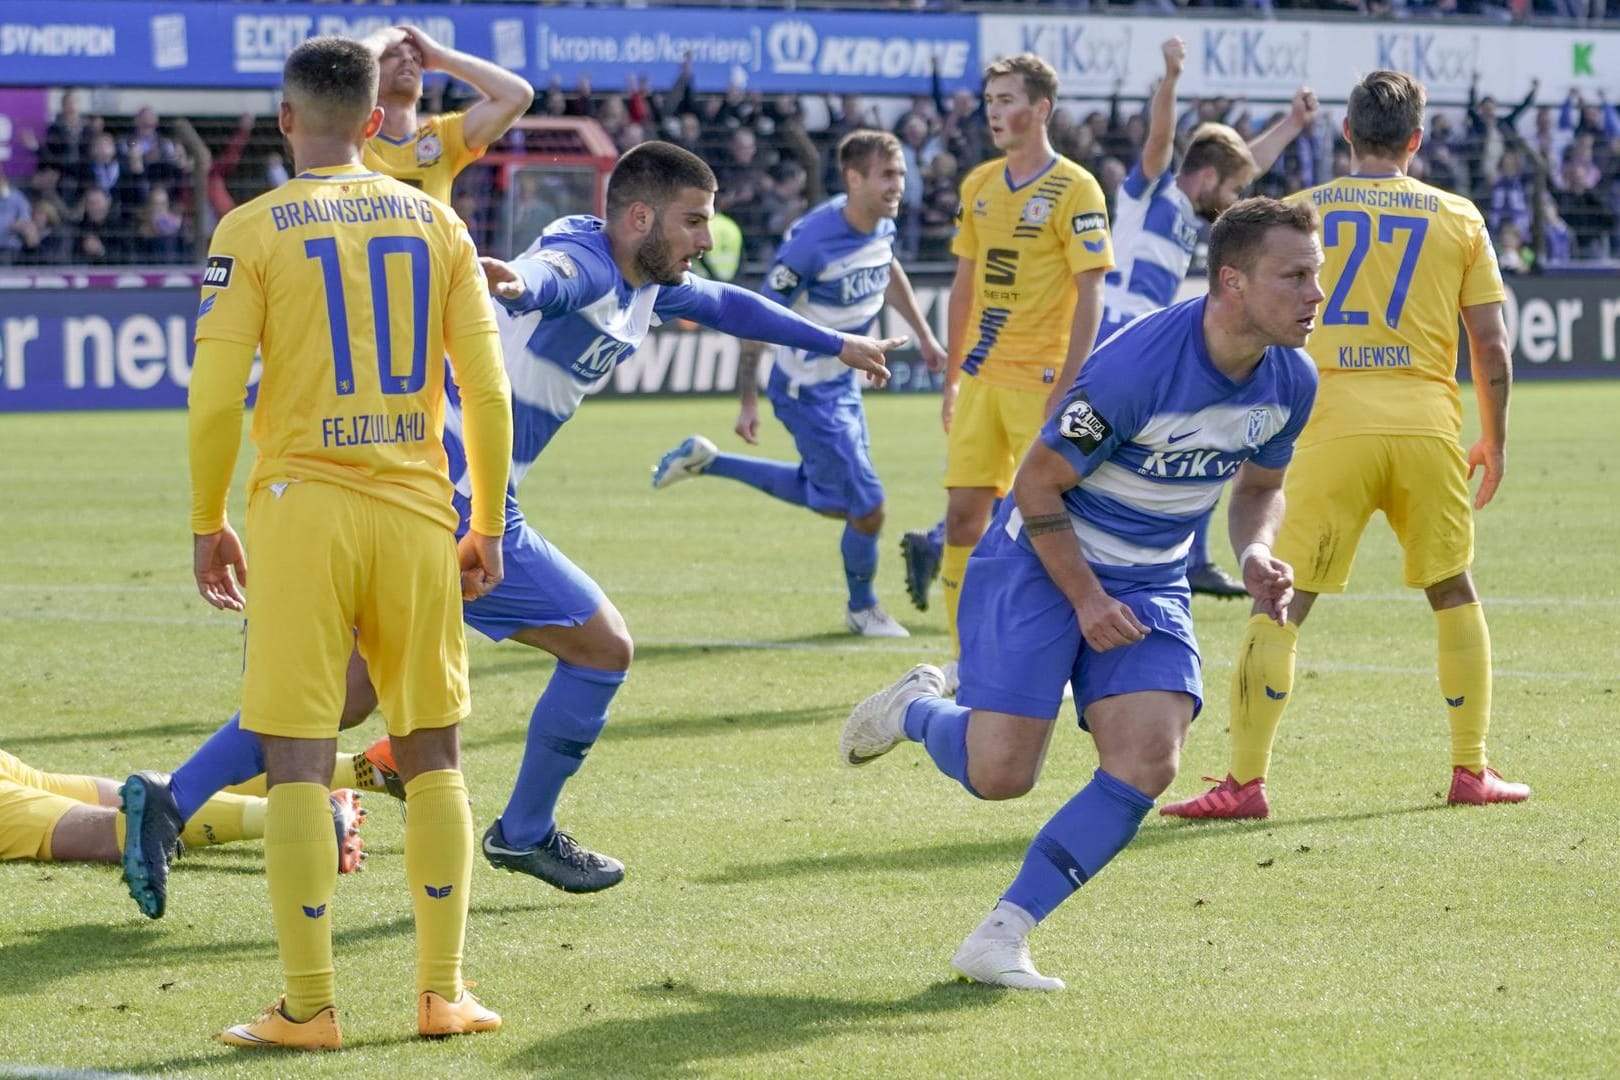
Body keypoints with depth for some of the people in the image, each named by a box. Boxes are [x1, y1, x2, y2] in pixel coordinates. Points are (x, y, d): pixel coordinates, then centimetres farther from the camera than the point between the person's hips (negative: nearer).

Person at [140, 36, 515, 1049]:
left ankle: (310, 1005, 0)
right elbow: (487, 389, 4)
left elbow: (216, 397, -6)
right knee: (434, 753, 11)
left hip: (303, 506, -3)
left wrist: (209, 521, 6)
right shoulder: (436, 222, 7)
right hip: (417, 508, 3)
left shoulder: (253, 229, -2)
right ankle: (443, 991, 12)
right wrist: (488, 526, 13)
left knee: (299, 759, 0)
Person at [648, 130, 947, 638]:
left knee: (831, 498, 23)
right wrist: (748, 401, -20)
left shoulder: (882, 225, -6)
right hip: (808, 391, -8)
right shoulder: (812, 240, -29)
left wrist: (923, 334, 23)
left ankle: (705, 461, 33)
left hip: (843, 383, 8)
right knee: (867, 509, -4)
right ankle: (863, 610, 24)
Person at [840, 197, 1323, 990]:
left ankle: (999, 939, -5)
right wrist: (1086, 600, -17)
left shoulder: (1291, 381, -8)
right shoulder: (1137, 366, -29)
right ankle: (917, 709, 26)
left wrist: (1256, 554, -8)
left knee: (1147, 762, -15)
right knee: (999, 772, -11)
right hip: (1042, 562, -6)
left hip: (1152, 582, 6)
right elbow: (1038, 484, -18)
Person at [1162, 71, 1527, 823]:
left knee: (1280, 604, 0)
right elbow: (1492, 348, 8)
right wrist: (1494, 441, 20)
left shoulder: (1301, 213, 7)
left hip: (1336, 424, -2)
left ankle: (1246, 780, -6)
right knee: (1453, 592, 18)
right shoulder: (1459, 218, 10)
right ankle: (1471, 769, 20)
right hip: (1429, 423, 2)